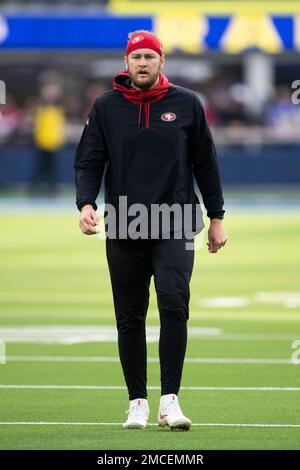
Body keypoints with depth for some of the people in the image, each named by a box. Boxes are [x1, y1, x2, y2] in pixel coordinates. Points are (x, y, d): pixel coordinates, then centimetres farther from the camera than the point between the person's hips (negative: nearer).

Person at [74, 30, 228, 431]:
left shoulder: (186, 104, 5)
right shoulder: (106, 107, 6)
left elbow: (205, 162, 10)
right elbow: (88, 161, 5)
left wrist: (217, 218, 9)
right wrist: (86, 203, -13)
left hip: (175, 229, -1)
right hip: (124, 229, 2)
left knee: (174, 303, -18)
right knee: (130, 318, 5)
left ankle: (169, 400, -17)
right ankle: (137, 403, 15)